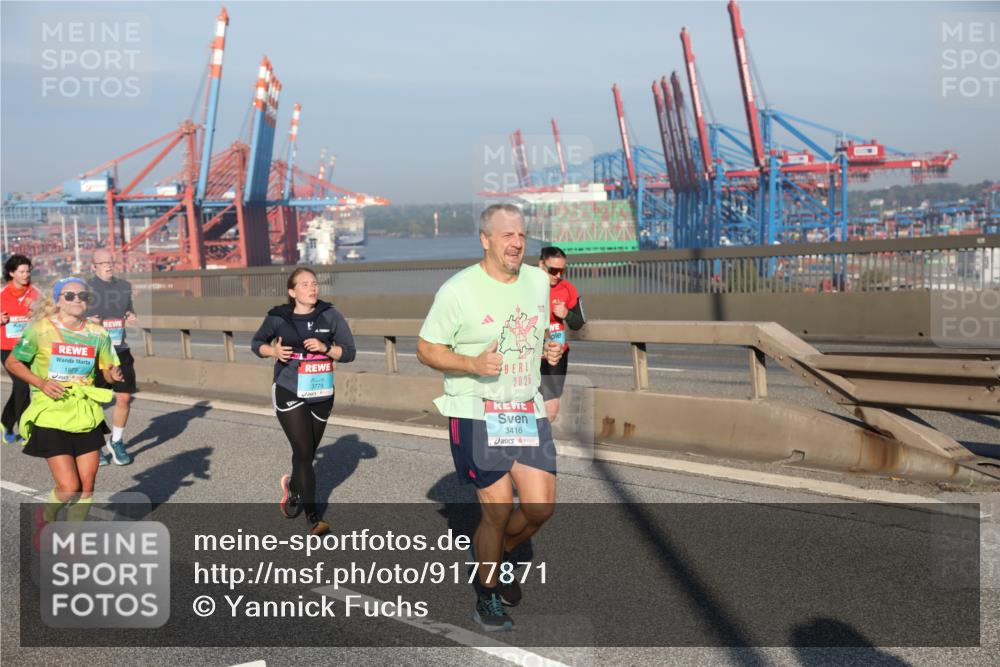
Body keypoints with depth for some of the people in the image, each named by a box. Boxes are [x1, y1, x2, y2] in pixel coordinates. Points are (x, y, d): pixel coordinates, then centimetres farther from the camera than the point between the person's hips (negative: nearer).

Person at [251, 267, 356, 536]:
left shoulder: (330, 316, -3)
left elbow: (349, 352, -1)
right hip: (289, 393, -3)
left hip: (321, 396, 3)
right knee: (303, 453, -11)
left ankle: (292, 486, 46)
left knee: (308, 453, 14)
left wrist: (325, 348, -19)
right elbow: (256, 343, 11)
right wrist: (273, 350, -10)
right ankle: (312, 516, -3)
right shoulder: (278, 317, -4)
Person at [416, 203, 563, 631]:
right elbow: (426, 349, -6)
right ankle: (486, 596, 20)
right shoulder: (457, 290, -10)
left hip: (528, 411, 5)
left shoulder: (538, 281, 8)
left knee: (541, 506, 0)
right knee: (499, 510, -4)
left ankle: (495, 555, 31)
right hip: (476, 415, -5)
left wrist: (552, 350, 2)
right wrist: (473, 363, -21)